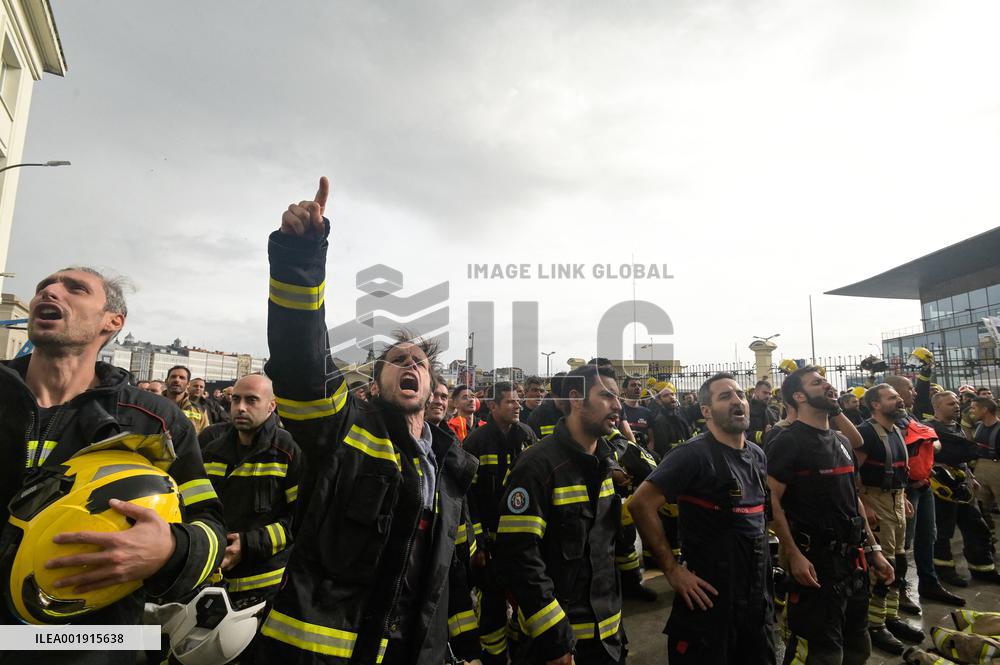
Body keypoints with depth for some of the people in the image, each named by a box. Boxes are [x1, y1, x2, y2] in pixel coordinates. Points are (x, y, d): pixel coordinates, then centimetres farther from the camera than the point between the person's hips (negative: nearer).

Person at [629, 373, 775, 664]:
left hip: (758, 595, 8)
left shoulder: (757, 455, 7)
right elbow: (641, 504, -24)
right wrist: (672, 569, -22)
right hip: (710, 597, -7)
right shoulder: (694, 454, -18)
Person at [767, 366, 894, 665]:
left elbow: (853, 498, 17)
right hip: (814, 559, -8)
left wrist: (872, 550, 15)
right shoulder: (787, 442, -14)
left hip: (854, 558, 8)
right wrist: (794, 555, -22)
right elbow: (772, 502, -18)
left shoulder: (841, 440, 12)